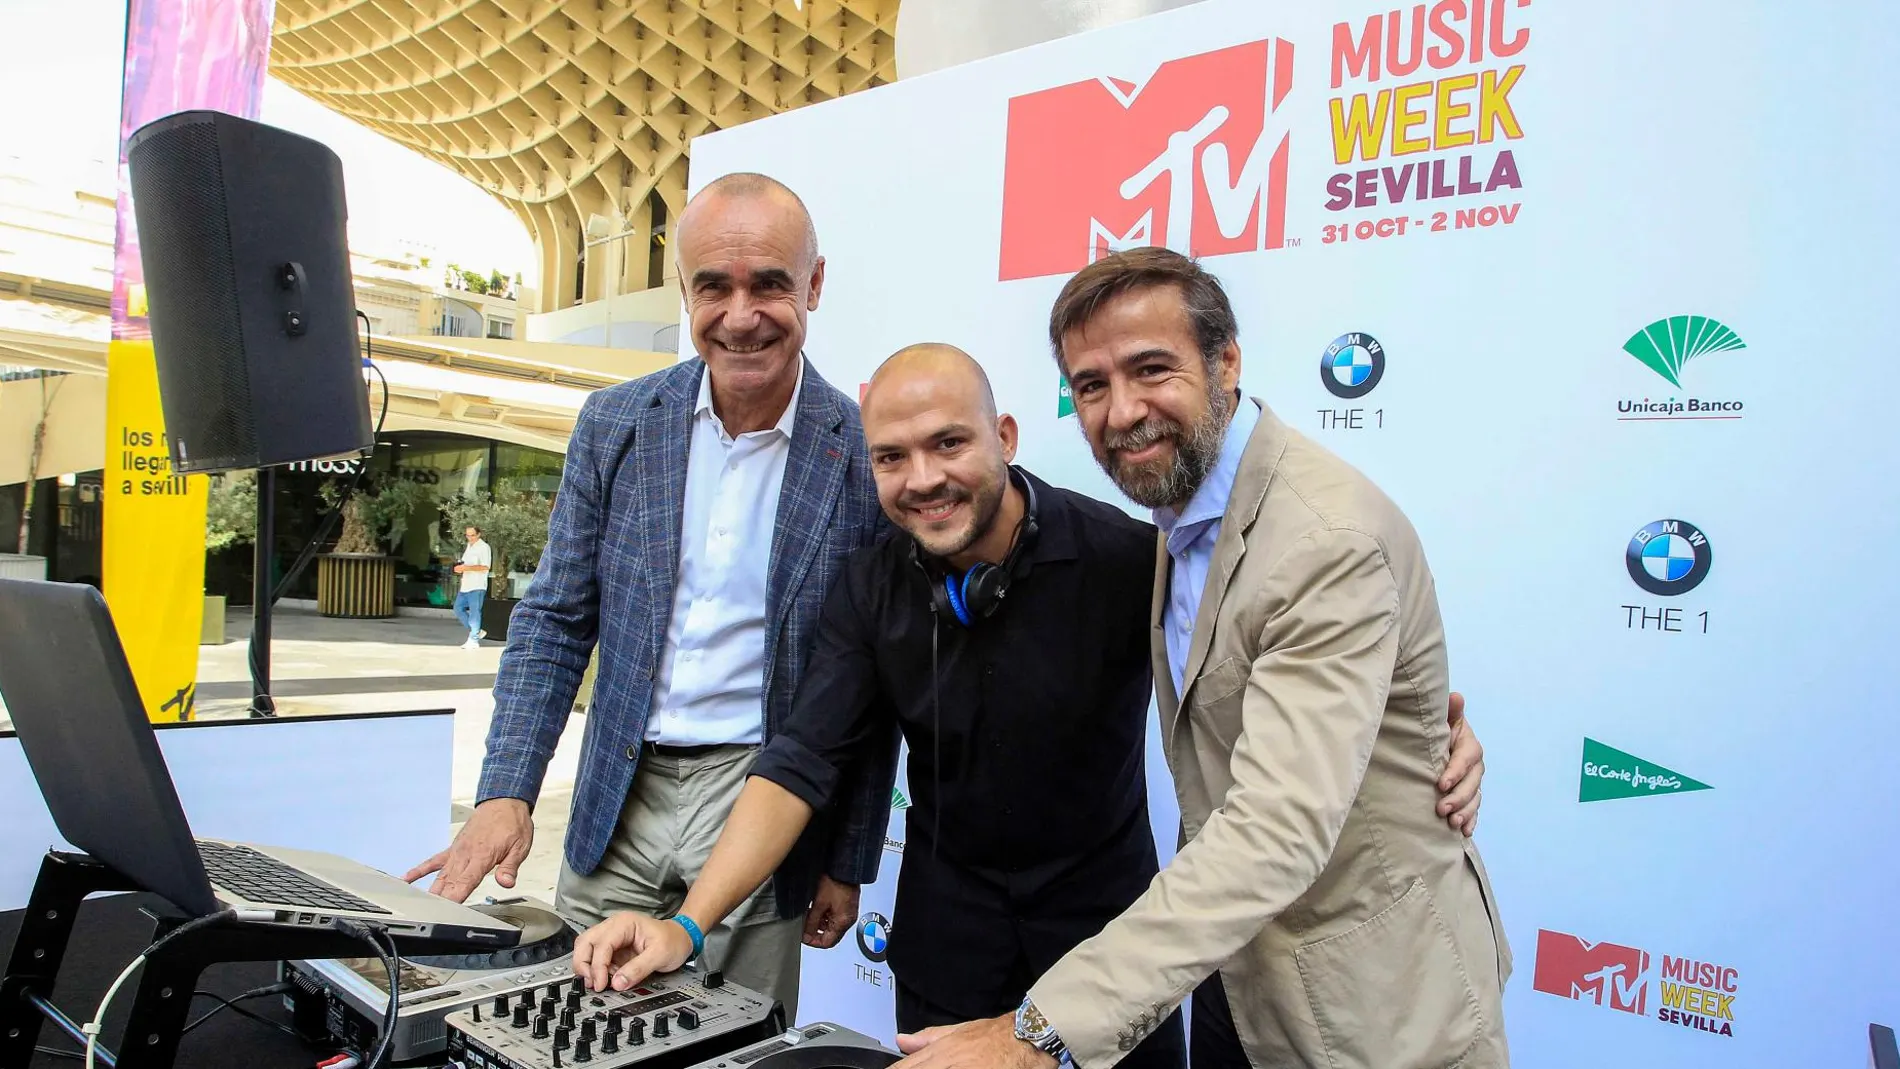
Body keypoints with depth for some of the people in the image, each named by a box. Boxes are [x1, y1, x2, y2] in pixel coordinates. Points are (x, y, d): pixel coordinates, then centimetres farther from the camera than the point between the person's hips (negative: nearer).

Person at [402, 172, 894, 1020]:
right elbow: (554, 622, 4)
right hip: (616, 808, 3)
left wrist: (848, 863, 0)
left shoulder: (866, 457, -10)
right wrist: (505, 792, -8)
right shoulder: (614, 425, -1)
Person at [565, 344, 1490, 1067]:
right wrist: (687, 926, -19)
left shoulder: (1125, 556, -21)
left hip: (1107, 919, -3)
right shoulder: (870, 591, -8)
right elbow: (803, 764, -10)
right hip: (948, 935, 3)